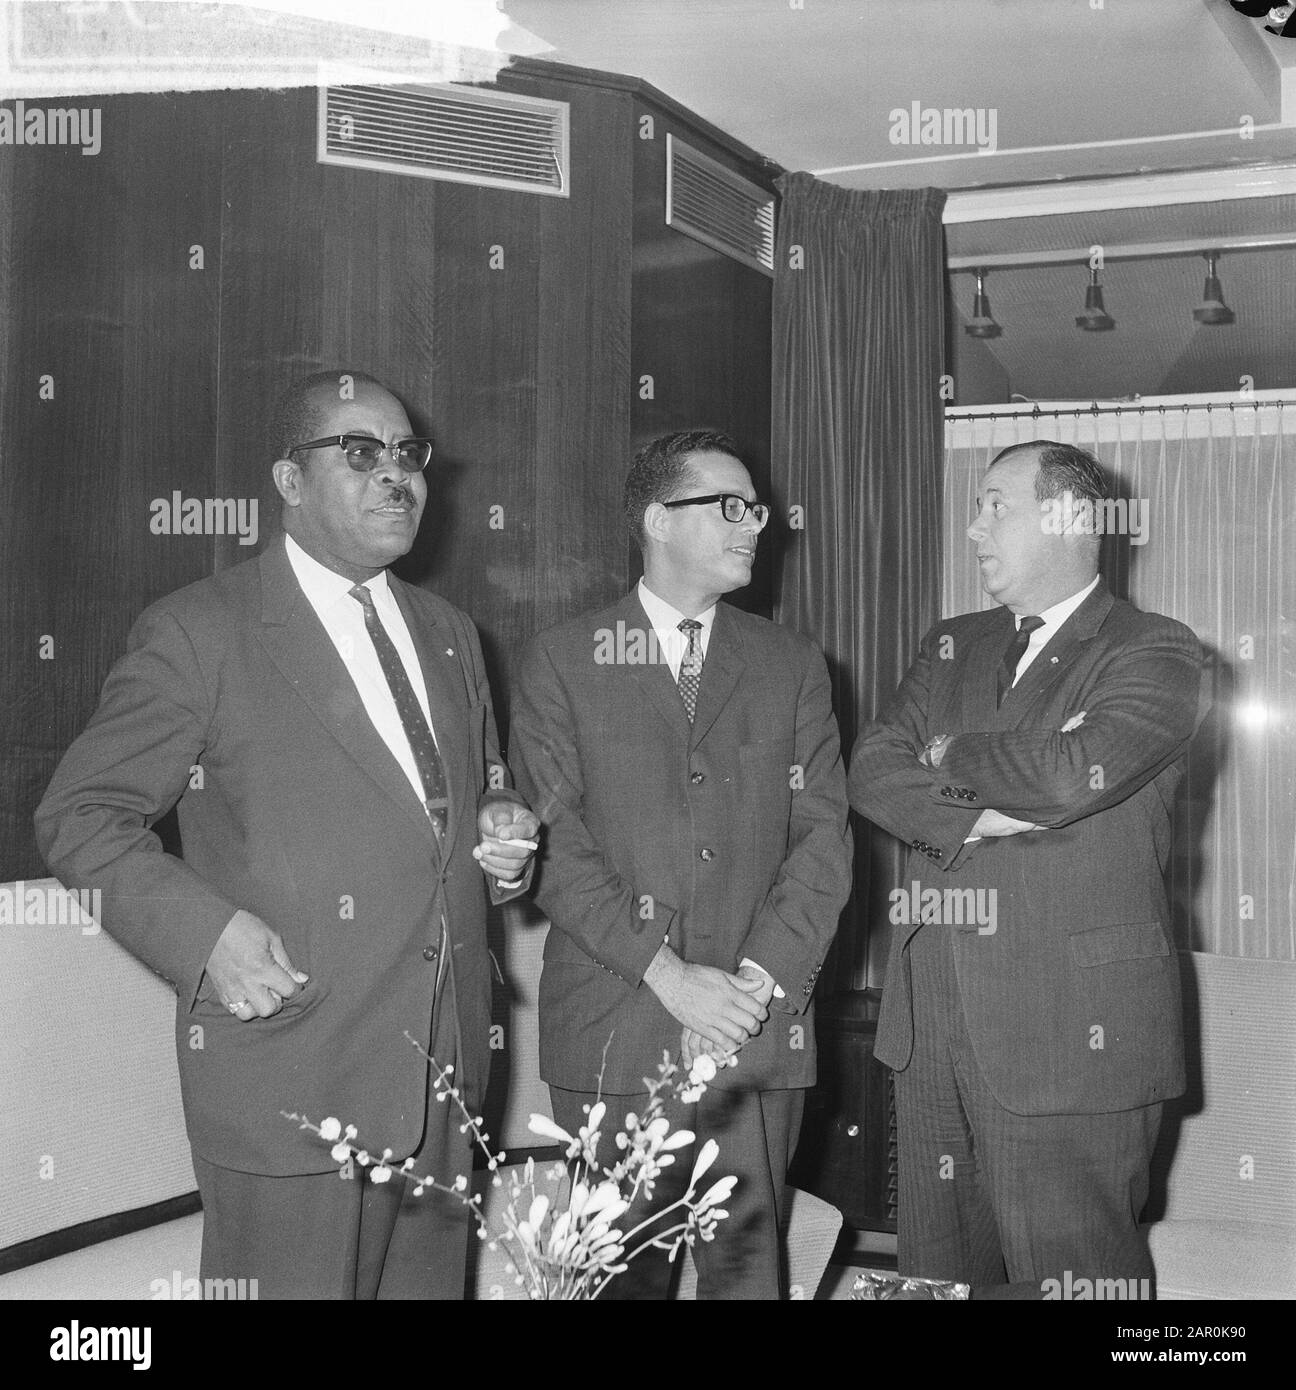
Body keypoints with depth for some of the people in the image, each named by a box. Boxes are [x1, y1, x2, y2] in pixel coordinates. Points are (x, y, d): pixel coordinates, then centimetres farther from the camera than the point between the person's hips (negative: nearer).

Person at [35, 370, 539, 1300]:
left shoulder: (449, 633, 15)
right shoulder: (198, 633, -5)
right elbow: (81, 816, -4)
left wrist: (503, 840, 4)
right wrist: (205, 928, -18)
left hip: (445, 1079, 6)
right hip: (291, 1083, -6)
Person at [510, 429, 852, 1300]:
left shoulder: (793, 665, 11)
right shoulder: (563, 661, 4)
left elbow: (823, 835, 3)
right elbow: (555, 842, -5)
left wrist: (757, 981, -10)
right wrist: (666, 974, -14)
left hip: (758, 1031, 2)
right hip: (612, 1033, -1)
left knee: (747, 1267, 7)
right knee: (621, 1272, 8)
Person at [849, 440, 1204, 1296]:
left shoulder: (1154, 653, -4)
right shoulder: (952, 646, 16)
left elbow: (1071, 774, -22)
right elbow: (873, 770, 3)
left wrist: (954, 755, -4)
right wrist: (975, 819, -14)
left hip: (1071, 1034, -6)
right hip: (933, 1029, 6)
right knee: (939, 1272, 15)